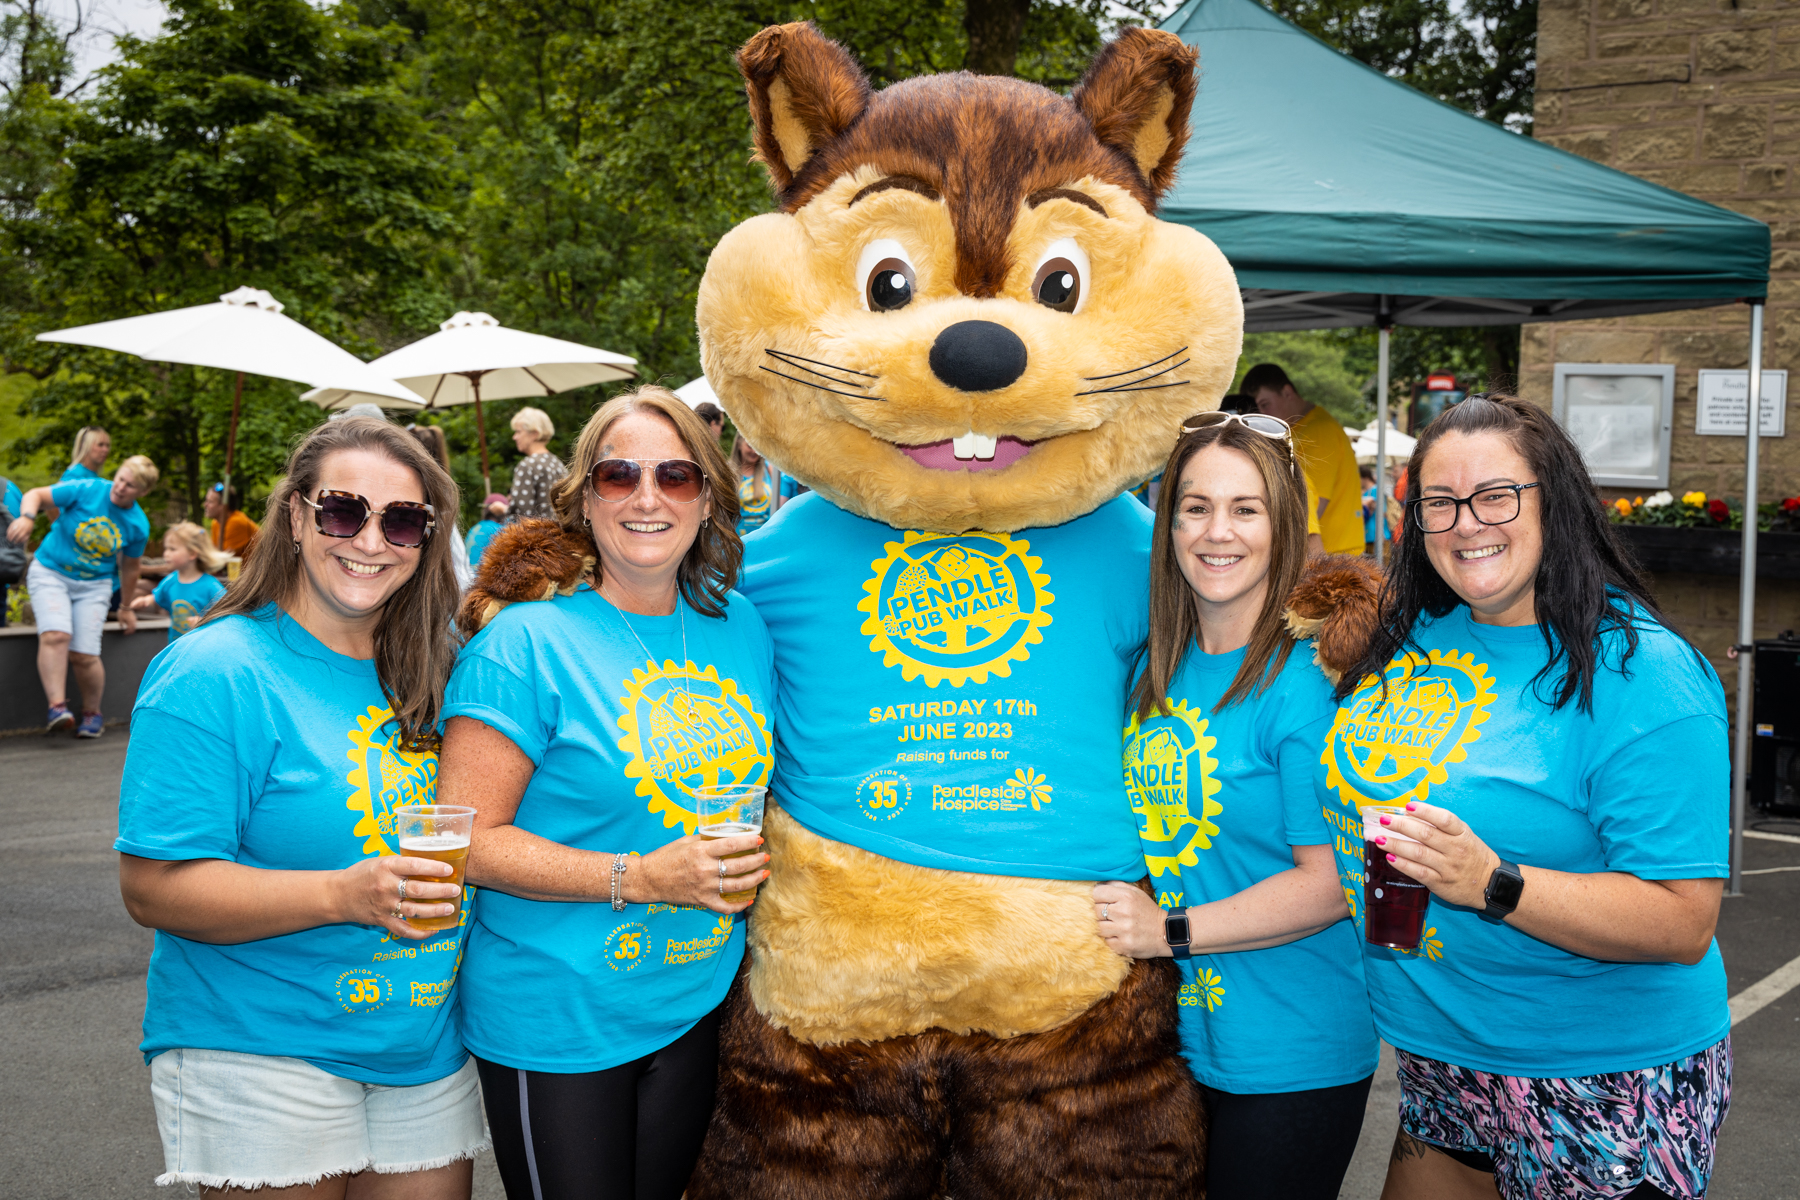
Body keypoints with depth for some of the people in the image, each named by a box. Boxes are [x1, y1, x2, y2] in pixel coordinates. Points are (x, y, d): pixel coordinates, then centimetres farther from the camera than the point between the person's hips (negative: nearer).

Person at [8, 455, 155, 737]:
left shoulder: (138, 525, -3)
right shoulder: (85, 490, -11)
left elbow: (129, 568, 11)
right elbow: (35, 495, -8)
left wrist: (127, 608, 20)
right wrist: (27, 517, -30)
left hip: (94, 585, 1)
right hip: (50, 573, -1)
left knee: (84, 655, -9)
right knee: (55, 634, -27)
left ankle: (92, 713, 14)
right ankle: (57, 706, -28)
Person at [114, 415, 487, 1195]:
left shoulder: (433, 675, 7)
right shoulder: (213, 674, -12)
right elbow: (152, 888, -18)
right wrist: (342, 895, -28)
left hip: (427, 1057, 6)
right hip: (260, 1057, -6)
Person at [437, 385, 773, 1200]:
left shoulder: (742, 627, 4)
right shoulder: (530, 640, -13)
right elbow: (464, 839, -16)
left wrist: (752, 865, 0)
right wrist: (639, 878, -23)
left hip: (695, 1010, 5)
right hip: (555, 1024, -5)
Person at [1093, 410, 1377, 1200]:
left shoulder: (1306, 681, -16)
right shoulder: (1155, 670, 4)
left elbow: (1333, 882, -19)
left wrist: (1171, 931, -20)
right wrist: (1119, 914, 1)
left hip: (1290, 1059, -6)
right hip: (1170, 1041, 6)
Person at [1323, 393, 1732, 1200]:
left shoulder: (1639, 676, -18)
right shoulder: (1416, 641, 3)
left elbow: (1683, 924, -22)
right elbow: (1350, 799, 22)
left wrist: (1494, 885, -31)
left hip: (1606, 1088, -6)